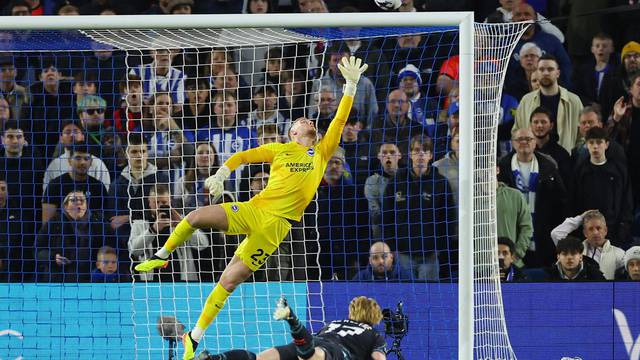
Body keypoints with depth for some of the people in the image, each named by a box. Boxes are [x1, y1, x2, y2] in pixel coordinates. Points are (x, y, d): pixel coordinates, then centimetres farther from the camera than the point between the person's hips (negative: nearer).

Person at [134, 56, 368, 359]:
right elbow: (243, 156, 12)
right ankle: (162, 257, 7)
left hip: (276, 224, -1)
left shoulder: (322, 152, 13)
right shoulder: (281, 149, 13)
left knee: (231, 280, -7)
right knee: (197, 216, -20)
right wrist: (220, 175, -4)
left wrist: (351, 84, 1)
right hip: (254, 209, 1)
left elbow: (340, 120, 6)